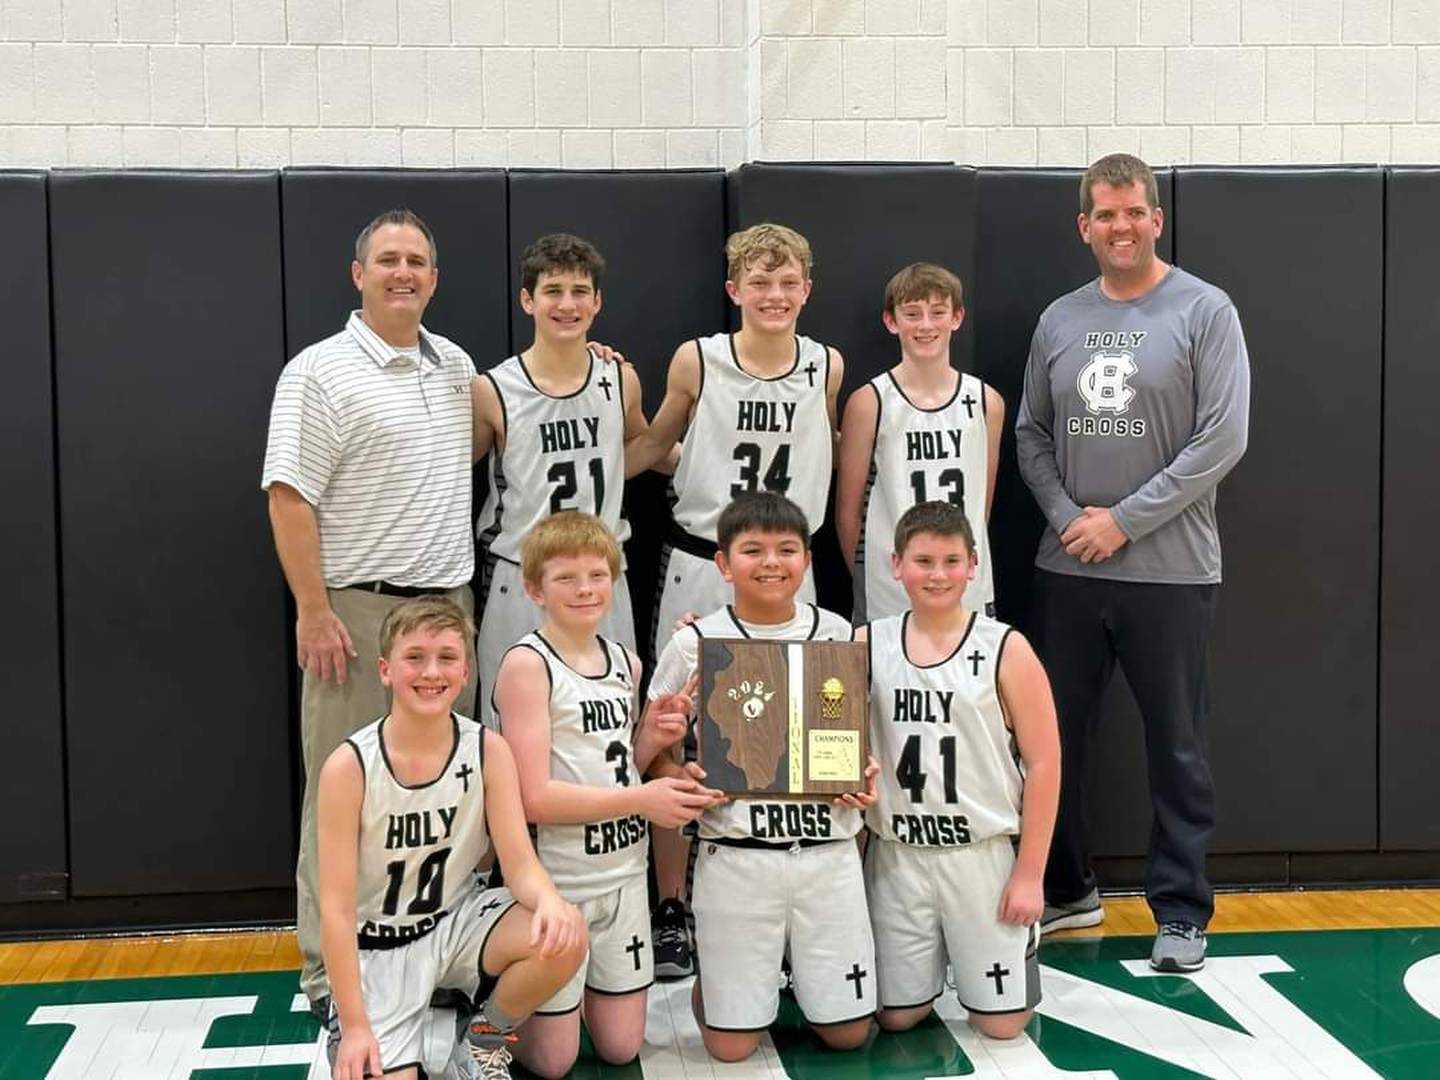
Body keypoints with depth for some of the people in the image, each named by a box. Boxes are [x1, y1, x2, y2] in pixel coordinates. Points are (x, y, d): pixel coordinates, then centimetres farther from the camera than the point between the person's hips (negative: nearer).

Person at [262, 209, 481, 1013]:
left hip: (450, 604, 6)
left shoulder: (458, 367, 13)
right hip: (360, 610, -6)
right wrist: (315, 613, -16)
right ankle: (332, 972, 10)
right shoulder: (321, 373, -7)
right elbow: (289, 499, -12)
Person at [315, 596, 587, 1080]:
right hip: (378, 947, -2)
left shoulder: (489, 751, -10)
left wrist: (550, 901, -37)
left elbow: (519, 863, -12)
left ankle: (488, 1036, 4)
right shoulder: (349, 767, -19)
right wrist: (354, 1026, -19)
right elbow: (336, 906, -17)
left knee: (565, 936, -26)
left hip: (459, 921, 3)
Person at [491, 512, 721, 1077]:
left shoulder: (626, 662, 7)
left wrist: (655, 736, -4)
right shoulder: (527, 664, -14)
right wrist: (642, 800, -19)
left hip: (624, 873, 6)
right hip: (554, 879, -6)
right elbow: (534, 798, -20)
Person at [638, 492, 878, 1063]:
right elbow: (651, 752, 2)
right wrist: (686, 781, -18)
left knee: (847, 1033, 6)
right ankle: (711, 973, 33)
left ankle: (796, 970, 36)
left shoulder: (838, 636, 5)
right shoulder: (695, 643, -3)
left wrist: (865, 776, -4)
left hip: (829, 850, 2)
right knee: (731, 1046, 1)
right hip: (737, 857, -2)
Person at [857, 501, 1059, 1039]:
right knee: (896, 1016, 8)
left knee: (1000, 1022, 4)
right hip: (897, 853, 2)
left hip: (985, 852, -2)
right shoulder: (866, 646, -1)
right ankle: (935, 955, 38)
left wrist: (1030, 873, -8)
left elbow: (1043, 763, -7)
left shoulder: (1005, 649, -8)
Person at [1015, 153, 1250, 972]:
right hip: (1067, 569, 4)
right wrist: (1066, 516, -6)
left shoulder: (1205, 312, -4)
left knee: (1177, 748, 4)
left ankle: (1182, 911, 18)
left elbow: (1223, 439, -11)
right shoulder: (1059, 321, 9)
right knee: (1057, 735, 11)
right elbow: (1031, 435, 11)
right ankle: (1067, 888, 28)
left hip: (1170, 570, -4)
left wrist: (1124, 520, -12)